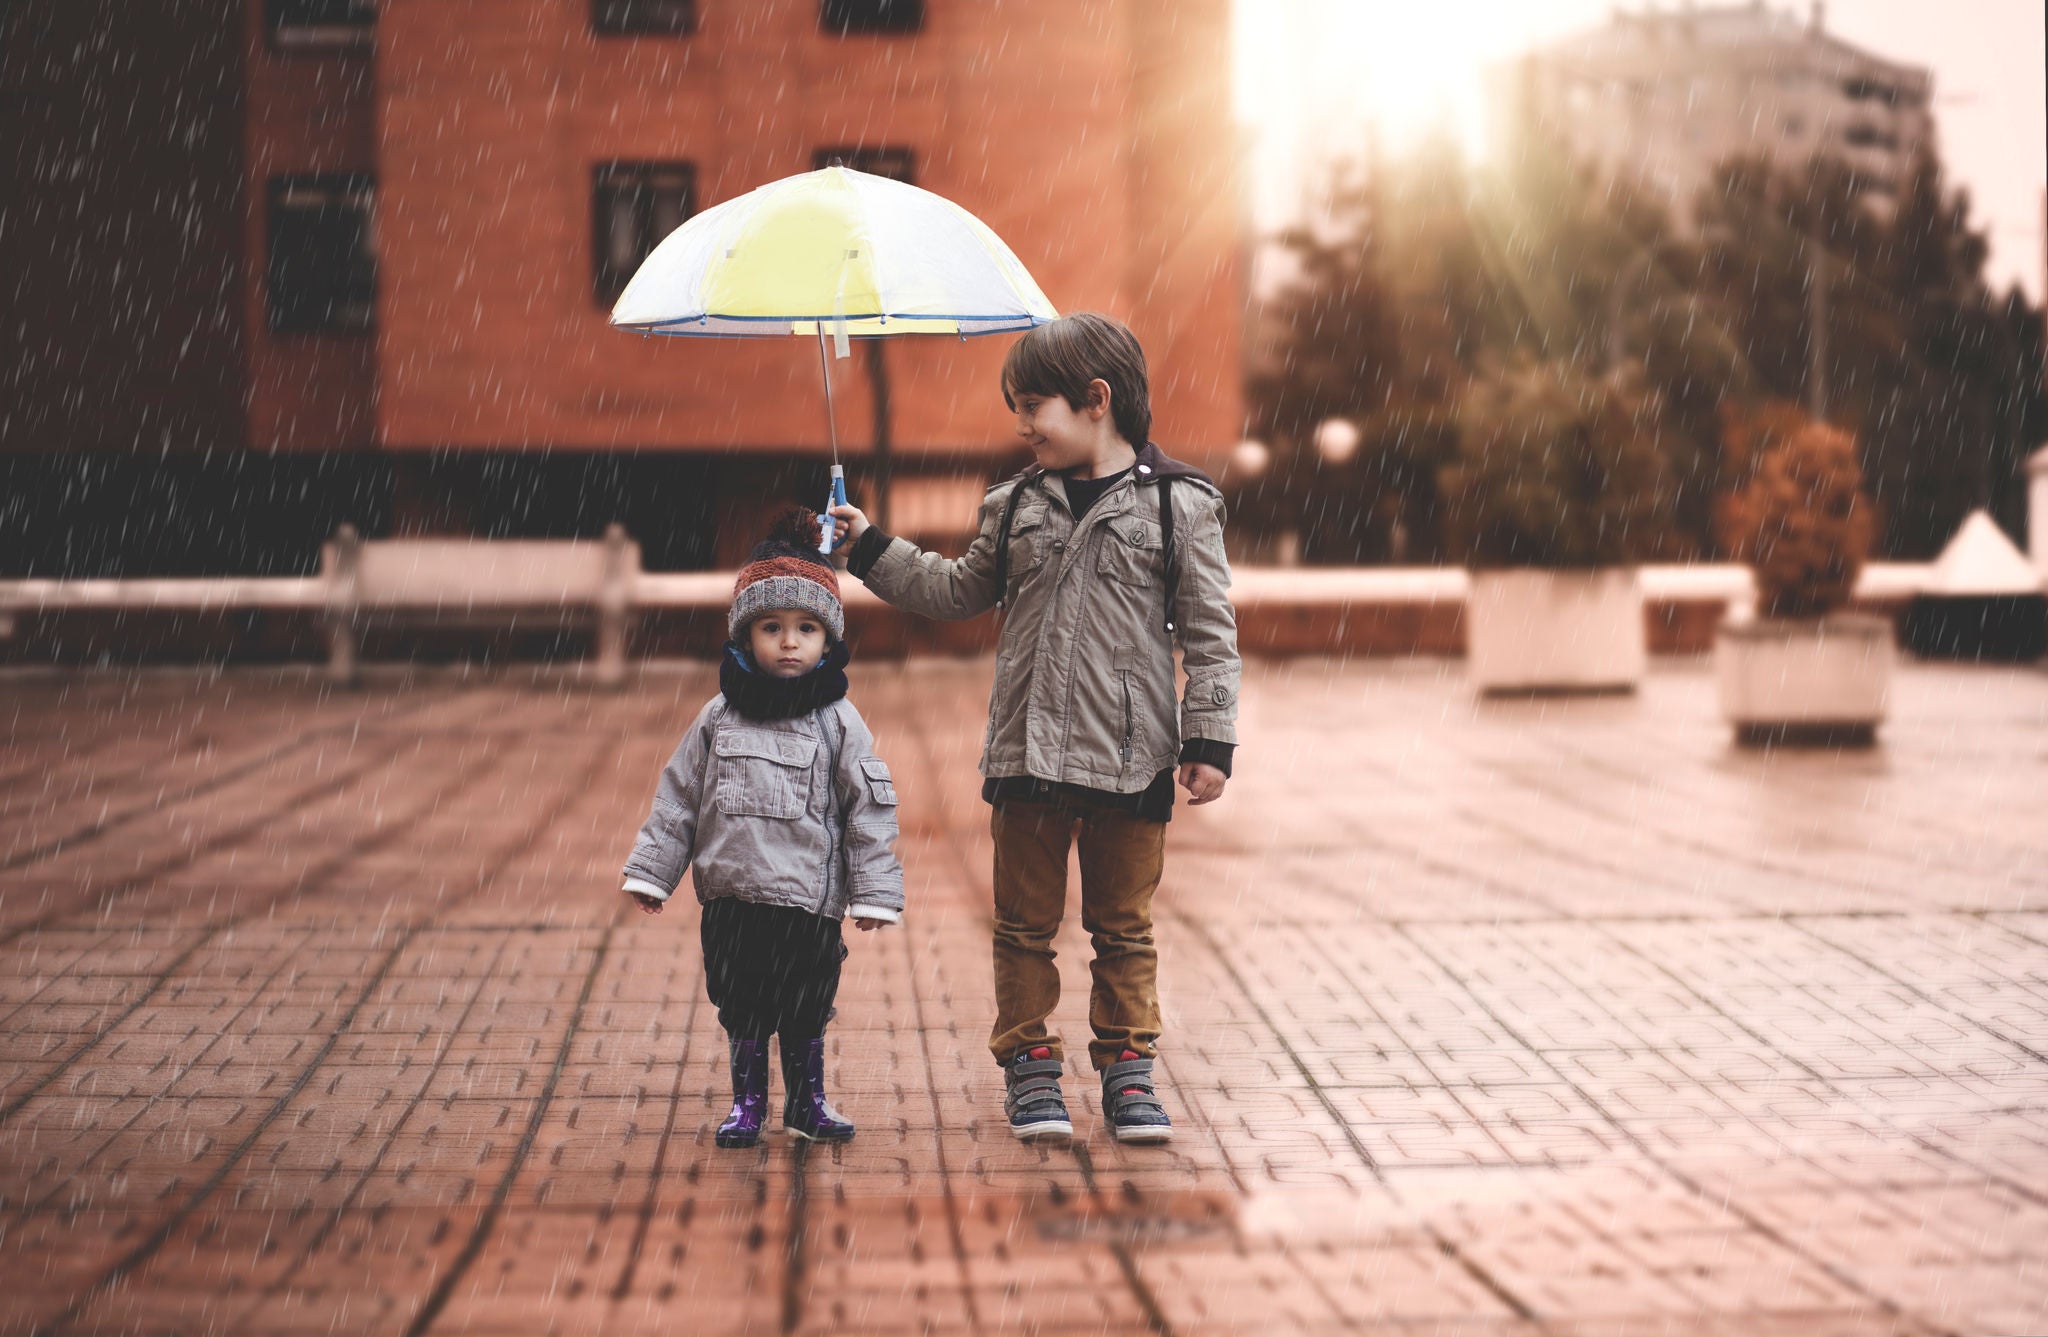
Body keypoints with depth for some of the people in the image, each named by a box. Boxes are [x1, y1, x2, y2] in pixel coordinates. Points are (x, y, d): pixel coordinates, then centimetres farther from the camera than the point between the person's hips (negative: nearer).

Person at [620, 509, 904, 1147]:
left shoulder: (838, 722, -3)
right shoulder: (719, 717, 3)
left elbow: (869, 808, -2)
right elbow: (678, 796, 8)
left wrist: (874, 891, -5)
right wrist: (651, 871, 6)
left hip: (811, 900, -1)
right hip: (733, 897, 2)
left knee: (807, 1013, 9)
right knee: (742, 1011, 9)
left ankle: (807, 1100, 25)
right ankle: (746, 1102, 23)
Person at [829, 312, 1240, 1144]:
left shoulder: (1177, 505, -3)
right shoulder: (1015, 507, 8)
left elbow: (1209, 632, -2)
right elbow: (958, 591, 20)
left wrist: (1210, 739, -6)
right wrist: (871, 550, 13)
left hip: (1132, 757, -3)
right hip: (1028, 758, 3)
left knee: (1123, 926, 7)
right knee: (1025, 924, 7)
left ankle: (1127, 1068, 18)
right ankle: (1029, 1069, 16)